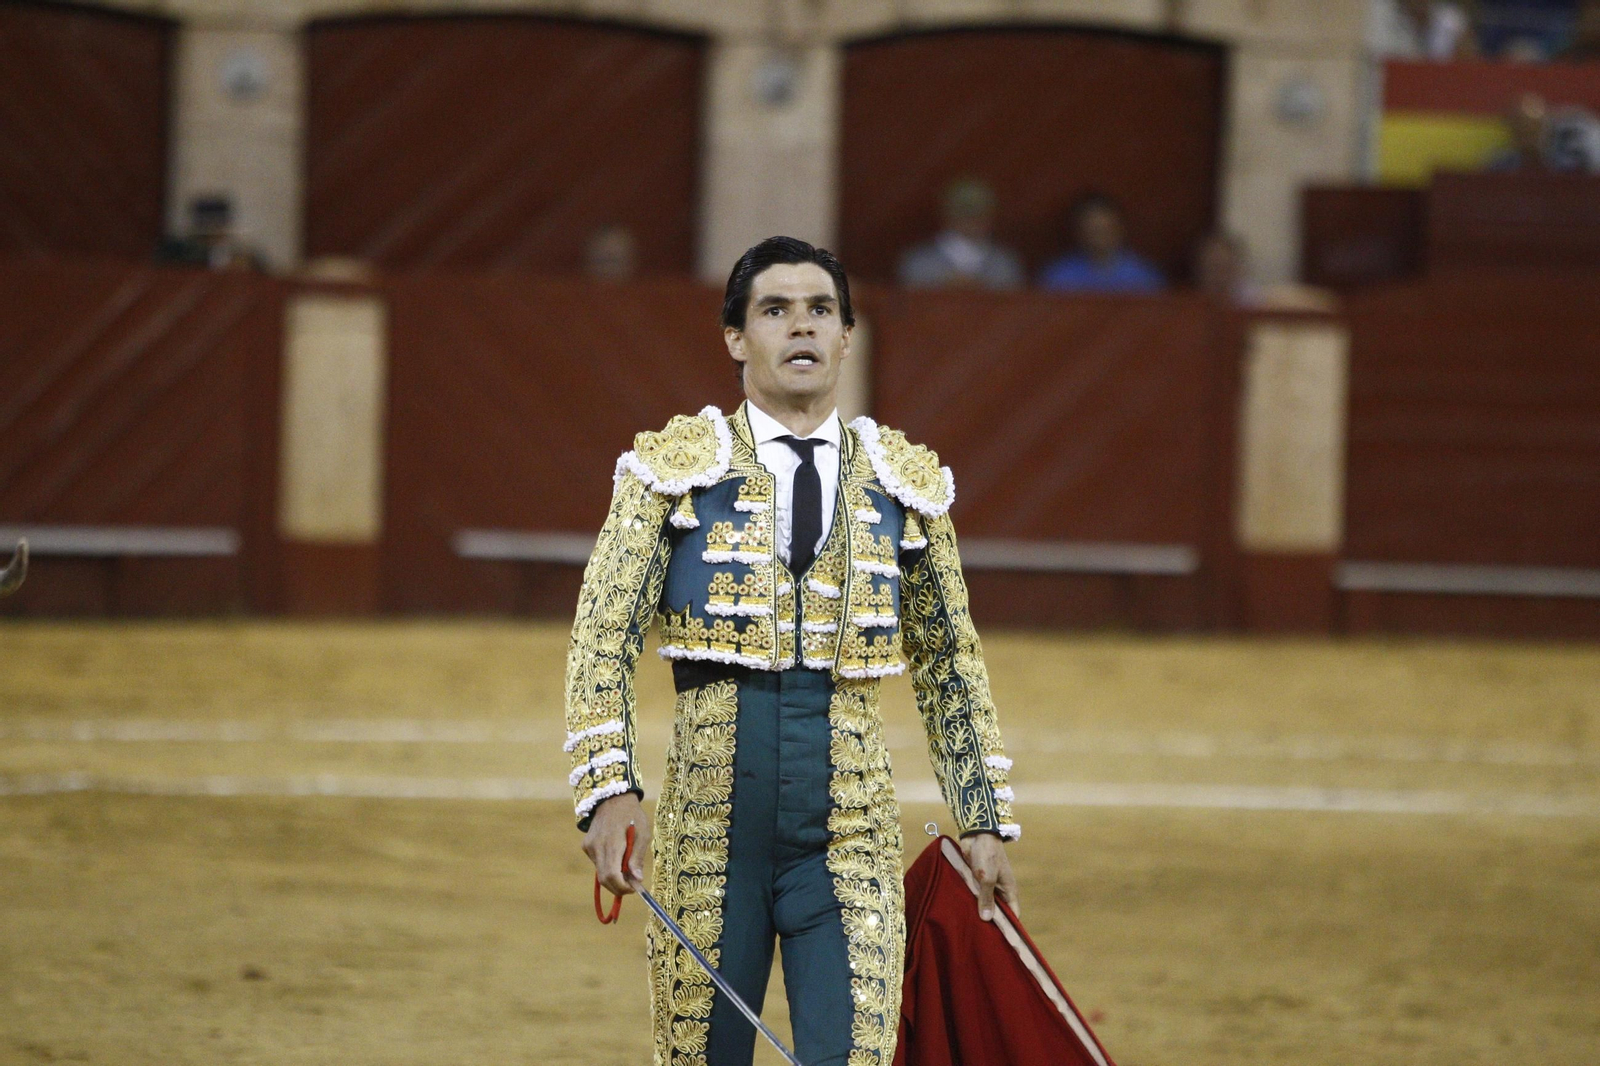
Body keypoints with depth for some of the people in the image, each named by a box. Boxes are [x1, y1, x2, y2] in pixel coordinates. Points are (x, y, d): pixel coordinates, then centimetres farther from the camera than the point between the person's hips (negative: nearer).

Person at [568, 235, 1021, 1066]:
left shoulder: (906, 483, 10)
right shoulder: (674, 468, 3)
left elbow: (950, 665, 17)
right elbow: (602, 638, -3)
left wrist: (985, 821, 13)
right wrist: (610, 790, -17)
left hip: (850, 833, 1)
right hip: (707, 827, -1)